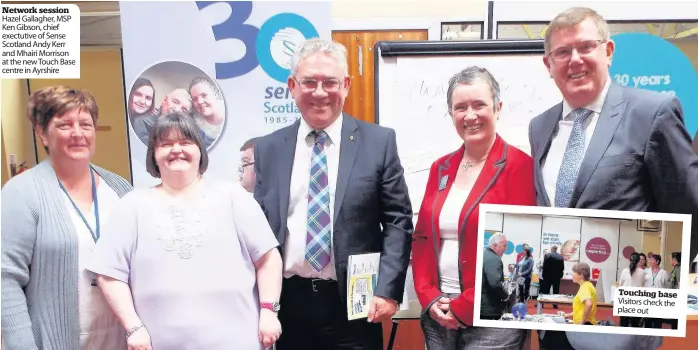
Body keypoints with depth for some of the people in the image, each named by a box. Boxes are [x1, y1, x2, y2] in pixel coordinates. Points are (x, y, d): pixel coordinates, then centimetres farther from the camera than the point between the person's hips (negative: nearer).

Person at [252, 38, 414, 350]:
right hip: (288, 301, 3)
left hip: (354, 303, -2)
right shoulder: (268, 149, 5)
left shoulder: (379, 141, -2)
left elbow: (398, 221, -3)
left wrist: (388, 289, -11)